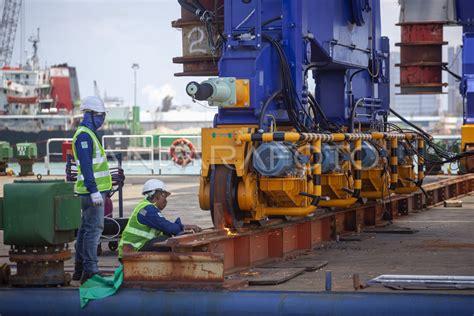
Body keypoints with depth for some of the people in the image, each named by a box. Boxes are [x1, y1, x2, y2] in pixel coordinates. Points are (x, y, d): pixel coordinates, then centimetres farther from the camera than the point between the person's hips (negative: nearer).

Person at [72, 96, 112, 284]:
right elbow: (86, 166, -21)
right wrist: (94, 191, -25)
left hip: (93, 189, 11)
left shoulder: (89, 134, 18)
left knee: (86, 228, 13)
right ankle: (90, 271, -12)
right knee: (94, 228, -11)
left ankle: (79, 270, 20)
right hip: (92, 190, -11)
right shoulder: (84, 135, -14)